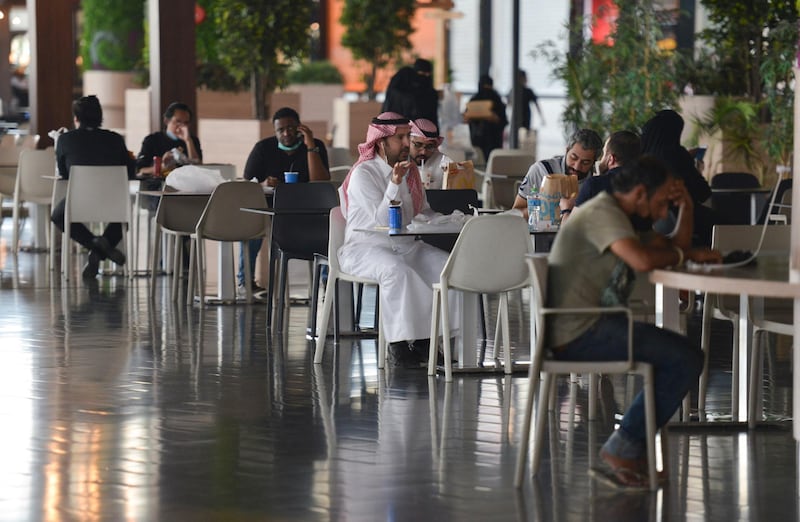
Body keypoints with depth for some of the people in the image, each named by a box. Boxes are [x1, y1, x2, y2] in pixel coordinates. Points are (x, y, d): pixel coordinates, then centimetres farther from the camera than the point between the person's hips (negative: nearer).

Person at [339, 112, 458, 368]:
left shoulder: (411, 170, 13)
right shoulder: (363, 174, -10)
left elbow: (423, 211, 21)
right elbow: (382, 221, -18)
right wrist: (394, 184, -28)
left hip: (407, 246, 7)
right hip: (366, 248, -7)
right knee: (396, 271, -37)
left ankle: (424, 340, -15)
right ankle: (398, 346, -32)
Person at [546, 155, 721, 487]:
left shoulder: (610, 213, 21)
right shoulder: (603, 213, -12)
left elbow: (668, 248, 27)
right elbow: (643, 260, -30)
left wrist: (682, 207, 11)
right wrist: (688, 254, -13)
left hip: (584, 328, 11)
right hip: (580, 333, -11)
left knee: (681, 356, 19)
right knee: (686, 359, -15)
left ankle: (627, 448, 13)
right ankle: (623, 448, -6)